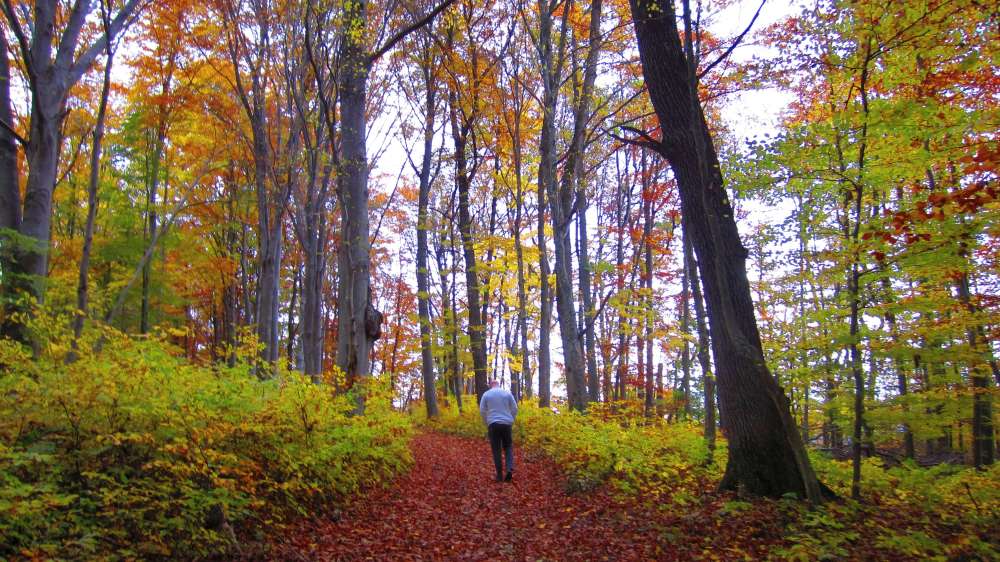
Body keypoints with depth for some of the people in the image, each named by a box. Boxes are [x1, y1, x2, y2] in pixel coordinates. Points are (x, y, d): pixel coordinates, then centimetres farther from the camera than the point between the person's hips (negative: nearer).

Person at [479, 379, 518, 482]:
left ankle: (499, 475, 4)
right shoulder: (507, 393, 6)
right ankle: (510, 469, -7)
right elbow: (514, 409, 5)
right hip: (506, 423, 1)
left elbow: (482, 411, 2)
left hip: (493, 424, -1)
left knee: (496, 450, 5)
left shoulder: (486, 394, 4)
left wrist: (486, 423, 15)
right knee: (508, 447, 14)